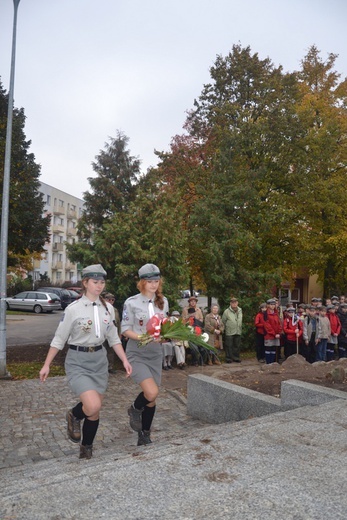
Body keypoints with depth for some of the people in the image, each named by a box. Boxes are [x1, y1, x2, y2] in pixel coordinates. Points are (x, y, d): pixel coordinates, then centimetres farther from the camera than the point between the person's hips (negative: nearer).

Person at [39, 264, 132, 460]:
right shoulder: (73, 309, -12)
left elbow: (113, 338, 8)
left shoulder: (108, 308, 1)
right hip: (78, 361, -4)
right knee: (93, 406, -19)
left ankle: (86, 448, 33)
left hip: (99, 360, 5)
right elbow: (59, 339, -5)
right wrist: (47, 365, -3)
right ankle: (74, 416, 16)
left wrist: (125, 360, 1)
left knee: (95, 410, 10)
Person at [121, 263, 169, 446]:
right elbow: (125, 330, -9)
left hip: (155, 354, 5)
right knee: (152, 392, -21)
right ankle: (135, 409, 13)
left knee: (152, 397, 10)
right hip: (137, 354, -5)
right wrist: (143, 338, -25)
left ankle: (144, 434, 31)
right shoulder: (131, 302, -10)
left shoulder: (163, 302, 4)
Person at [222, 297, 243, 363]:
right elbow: (223, 321, 1)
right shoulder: (226, 311, -7)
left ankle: (236, 357, 21)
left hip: (238, 332, 5)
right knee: (229, 346, -1)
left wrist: (239, 328, 14)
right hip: (229, 332, -4)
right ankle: (228, 358, 9)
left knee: (237, 345, 10)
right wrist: (227, 327, 4)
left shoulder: (240, 310, 9)